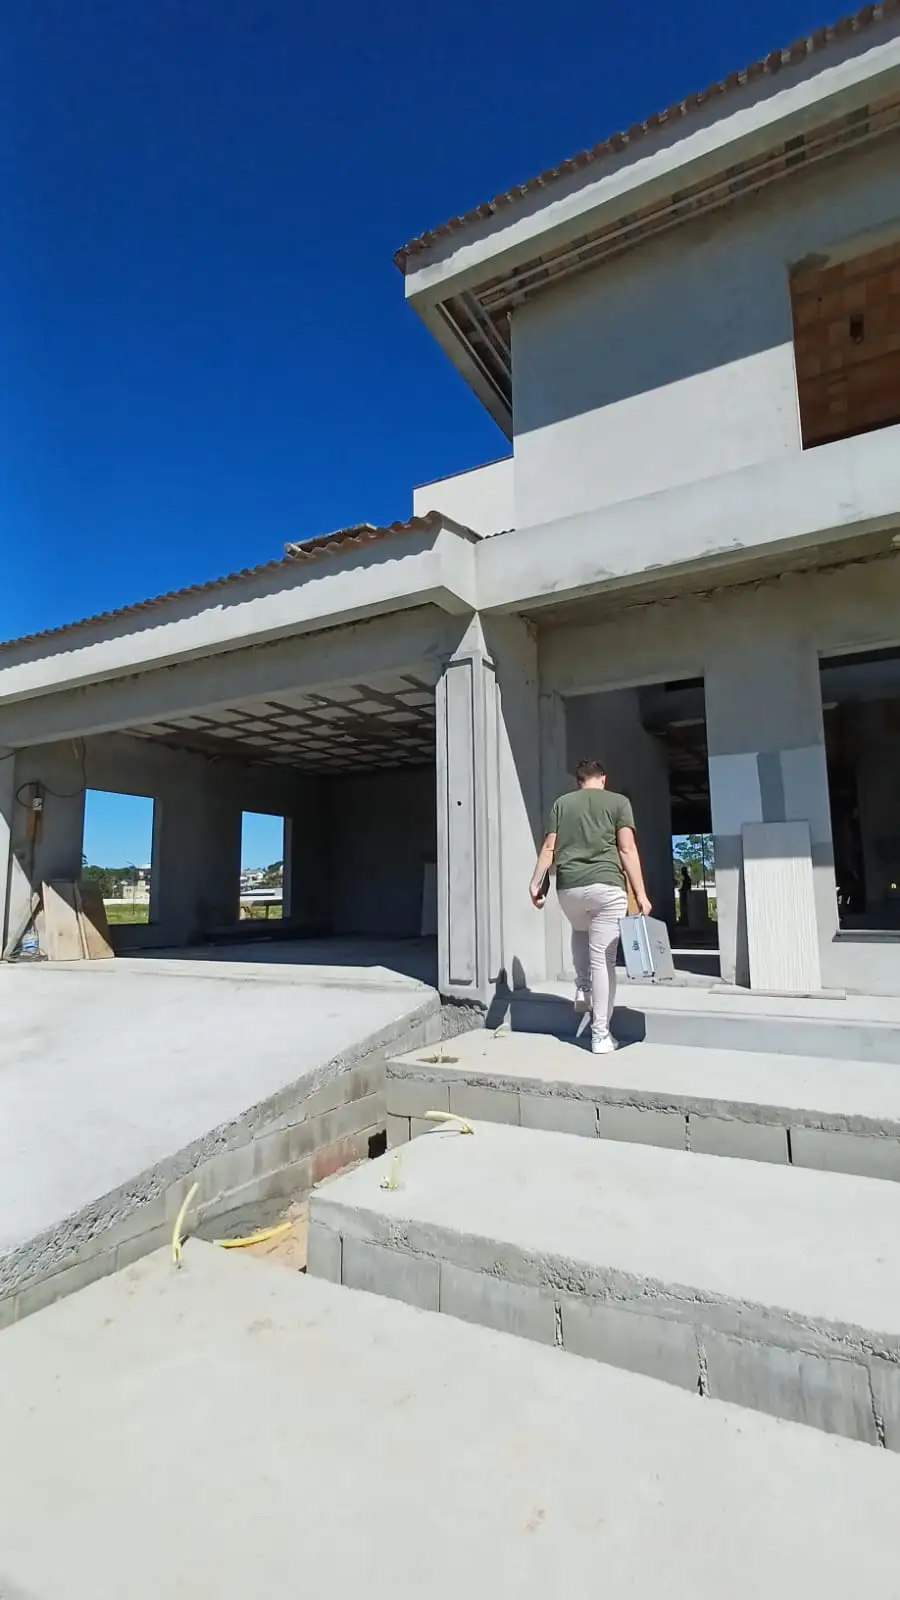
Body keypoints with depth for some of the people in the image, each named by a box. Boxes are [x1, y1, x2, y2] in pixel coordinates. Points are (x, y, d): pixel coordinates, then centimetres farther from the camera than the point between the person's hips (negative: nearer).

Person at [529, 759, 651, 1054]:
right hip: (606, 886, -3)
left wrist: (536, 883, 9)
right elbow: (627, 850, -2)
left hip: (569, 887, 3)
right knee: (603, 959, 1)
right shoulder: (618, 801, 7)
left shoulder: (562, 803, 14)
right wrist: (641, 894, -2)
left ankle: (582, 989, 27)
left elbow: (549, 848, 7)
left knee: (580, 931, 35)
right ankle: (600, 1035, 5)